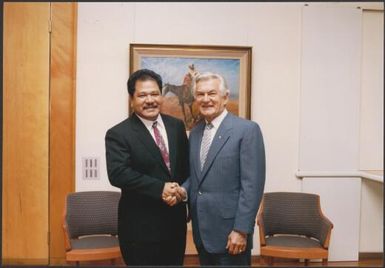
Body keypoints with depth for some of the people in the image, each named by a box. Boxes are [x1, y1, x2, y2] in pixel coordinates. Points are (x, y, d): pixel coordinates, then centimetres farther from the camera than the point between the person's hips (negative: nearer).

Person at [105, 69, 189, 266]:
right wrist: (160, 189, -25)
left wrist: (180, 190, -11)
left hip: (175, 221, 5)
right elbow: (117, 174, -21)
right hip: (140, 227, -5)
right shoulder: (118, 134, -10)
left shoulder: (177, 126, 6)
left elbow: (187, 165, 9)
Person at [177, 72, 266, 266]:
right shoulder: (195, 132, 10)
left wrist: (241, 230, -17)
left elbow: (252, 185, -15)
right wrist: (184, 190, -3)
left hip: (229, 232, -6)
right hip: (202, 232, 6)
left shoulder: (247, 129, -11)